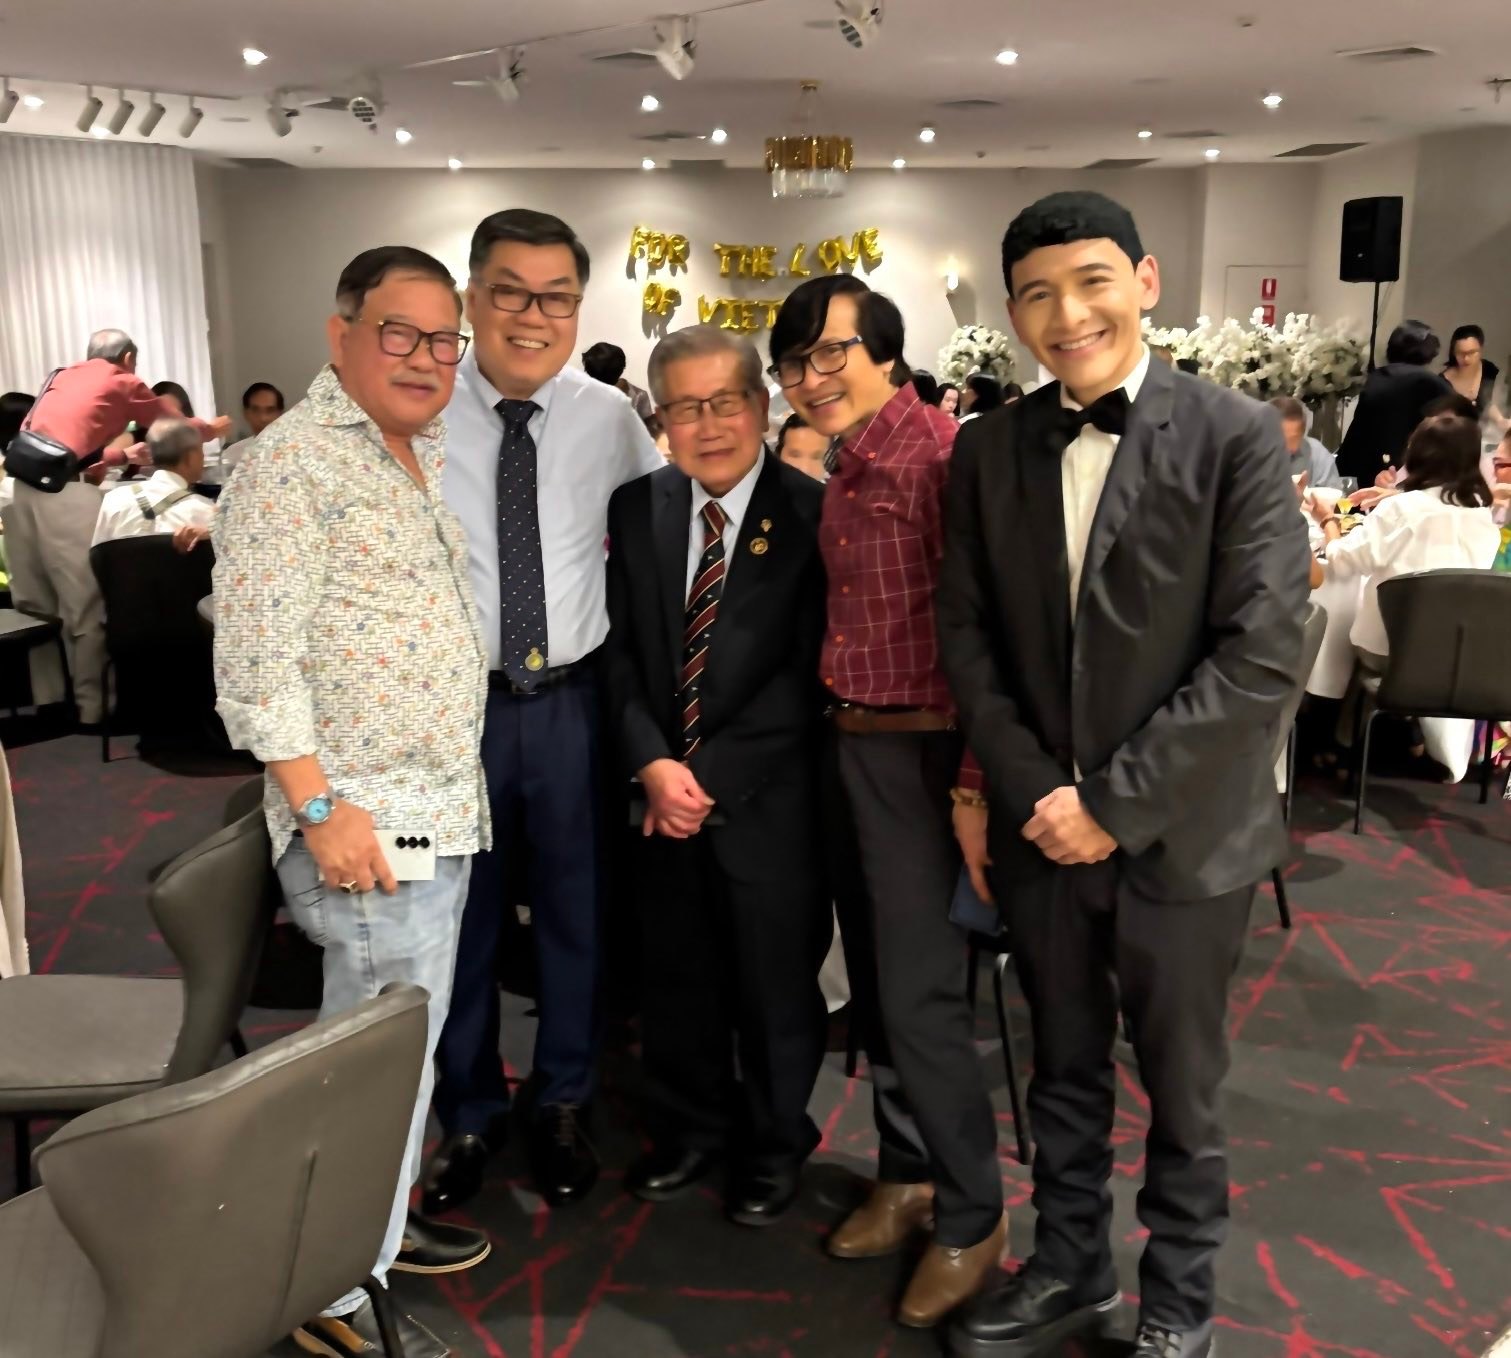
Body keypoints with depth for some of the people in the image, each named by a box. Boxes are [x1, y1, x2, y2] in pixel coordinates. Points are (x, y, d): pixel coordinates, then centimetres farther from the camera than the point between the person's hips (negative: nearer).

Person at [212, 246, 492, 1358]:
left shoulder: (428, 456, 15)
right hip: (365, 827, -9)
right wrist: (322, 808, -21)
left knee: (407, 1045, 19)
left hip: (445, 810, 9)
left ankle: (381, 1221, 37)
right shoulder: (295, 466, -13)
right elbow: (254, 666, -18)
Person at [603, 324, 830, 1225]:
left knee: (775, 983, 12)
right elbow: (621, 652, 3)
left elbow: (806, 675, -13)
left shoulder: (811, 514, -11)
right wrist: (652, 762, -12)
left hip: (770, 798, -4)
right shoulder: (636, 510, 4)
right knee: (675, 976, 16)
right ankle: (693, 1127, 40)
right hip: (665, 791, 4)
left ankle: (775, 1145, 35)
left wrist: (710, 776, -15)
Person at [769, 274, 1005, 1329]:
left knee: (921, 996, -3)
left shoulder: (939, 453, -15)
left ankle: (972, 1217, 17)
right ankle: (908, 1175, 34)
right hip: (853, 746, 9)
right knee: (878, 979, 17)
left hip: (921, 753, -9)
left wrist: (974, 784, -21)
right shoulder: (844, 471, 12)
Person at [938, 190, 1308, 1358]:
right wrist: (1029, 790, -9)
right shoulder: (990, 449, 3)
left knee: (1181, 1088, 14)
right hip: (1042, 824, 3)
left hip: (1183, 833, -3)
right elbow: (969, 635, 4)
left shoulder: (1236, 437, -10)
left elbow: (1262, 652, -15)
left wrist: (1115, 802, -17)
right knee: (1065, 1071, 19)